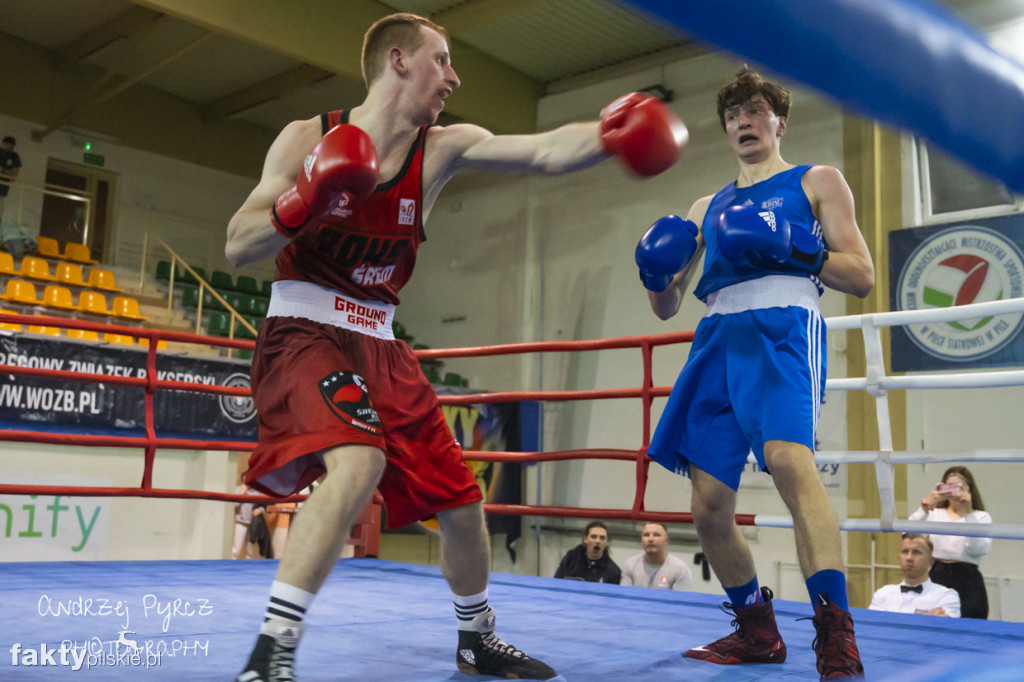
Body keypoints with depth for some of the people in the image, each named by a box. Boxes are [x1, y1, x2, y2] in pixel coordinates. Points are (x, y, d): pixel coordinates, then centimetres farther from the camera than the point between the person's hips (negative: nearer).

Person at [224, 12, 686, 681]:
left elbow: (544, 151, -12)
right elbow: (237, 246, -8)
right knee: (358, 461, -34)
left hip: (379, 345, 5)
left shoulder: (444, 148, 2)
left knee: (461, 503, 9)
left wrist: (607, 135, -31)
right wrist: (305, 202, -25)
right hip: (303, 332, -5)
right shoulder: (308, 137, -6)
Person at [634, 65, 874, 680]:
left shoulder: (817, 182, 16)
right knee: (709, 511, 1)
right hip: (719, 340, 5)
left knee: (789, 458, -33)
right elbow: (666, 306, 24)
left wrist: (795, 250, -10)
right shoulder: (707, 208, 27)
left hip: (781, 327, -5)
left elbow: (863, 278, 7)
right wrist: (656, 271, 1)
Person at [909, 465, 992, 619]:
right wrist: (927, 506, -17)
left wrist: (967, 514, -16)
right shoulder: (934, 514, 12)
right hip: (937, 577, 2)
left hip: (968, 583, -2)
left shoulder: (981, 517, 7)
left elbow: (980, 549, -12)